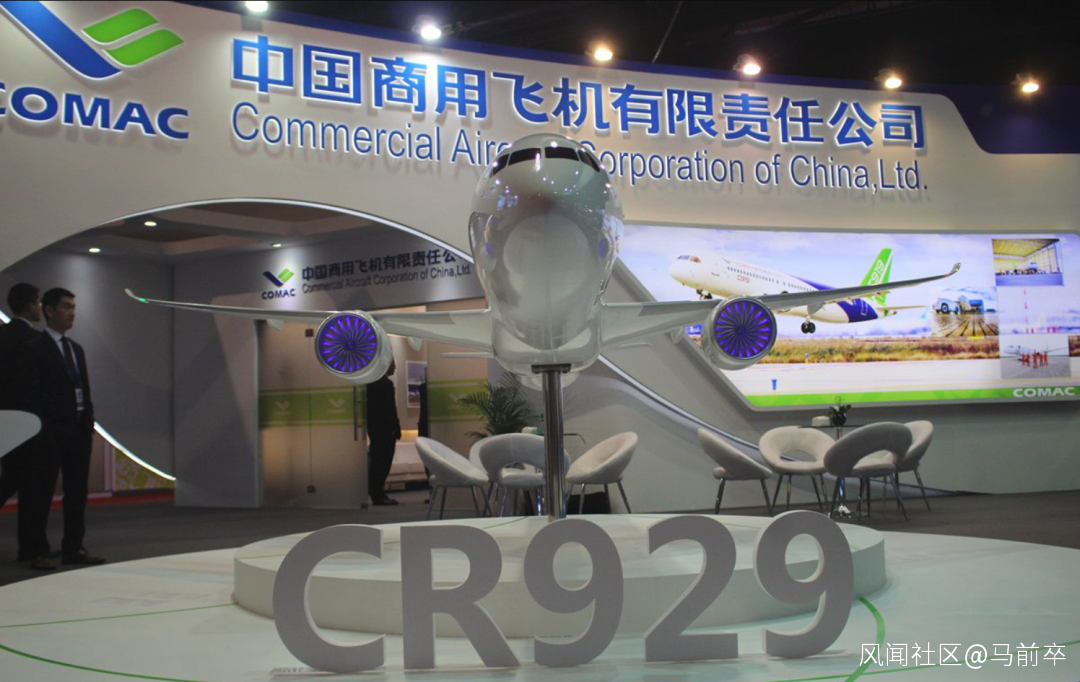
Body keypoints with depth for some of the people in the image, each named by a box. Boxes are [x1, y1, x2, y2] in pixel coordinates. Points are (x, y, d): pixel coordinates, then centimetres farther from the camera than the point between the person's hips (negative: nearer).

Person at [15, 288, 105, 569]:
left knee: (77, 492, 8)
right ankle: (37, 552, 7)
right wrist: (46, 427, -13)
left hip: (80, 430, 7)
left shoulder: (76, 349, 17)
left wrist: (89, 423, 8)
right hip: (52, 432, -7)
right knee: (42, 492, 0)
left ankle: (73, 549, 14)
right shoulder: (33, 348, -5)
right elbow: (30, 393, -10)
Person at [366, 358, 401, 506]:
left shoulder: (371, 381, 11)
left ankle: (376, 493, 19)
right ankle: (378, 496, -1)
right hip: (385, 429, -9)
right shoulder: (386, 384, -17)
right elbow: (390, 409, -19)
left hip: (375, 428, 9)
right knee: (383, 462, -4)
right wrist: (396, 430, -13)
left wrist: (371, 427, 18)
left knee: (376, 461, 13)